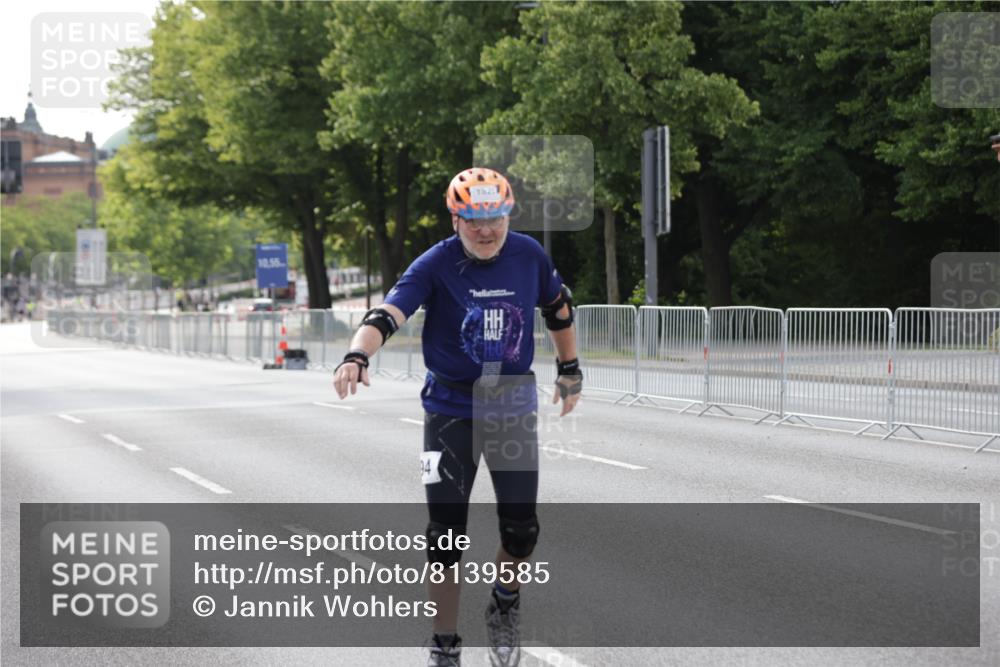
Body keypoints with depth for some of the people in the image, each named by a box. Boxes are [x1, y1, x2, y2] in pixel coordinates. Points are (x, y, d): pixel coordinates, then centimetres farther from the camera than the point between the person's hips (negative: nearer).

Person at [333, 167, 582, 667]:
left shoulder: (529, 256, -6)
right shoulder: (436, 265, -15)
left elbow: (558, 308, 12)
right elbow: (387, 313, -28)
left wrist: (569, 371, 16)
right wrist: (357, 357, -46)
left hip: (514, 406, 2)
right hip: (450, 410, -2)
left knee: (520, 529, -1)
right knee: (446, 534, -3)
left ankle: (505, 605, 31)